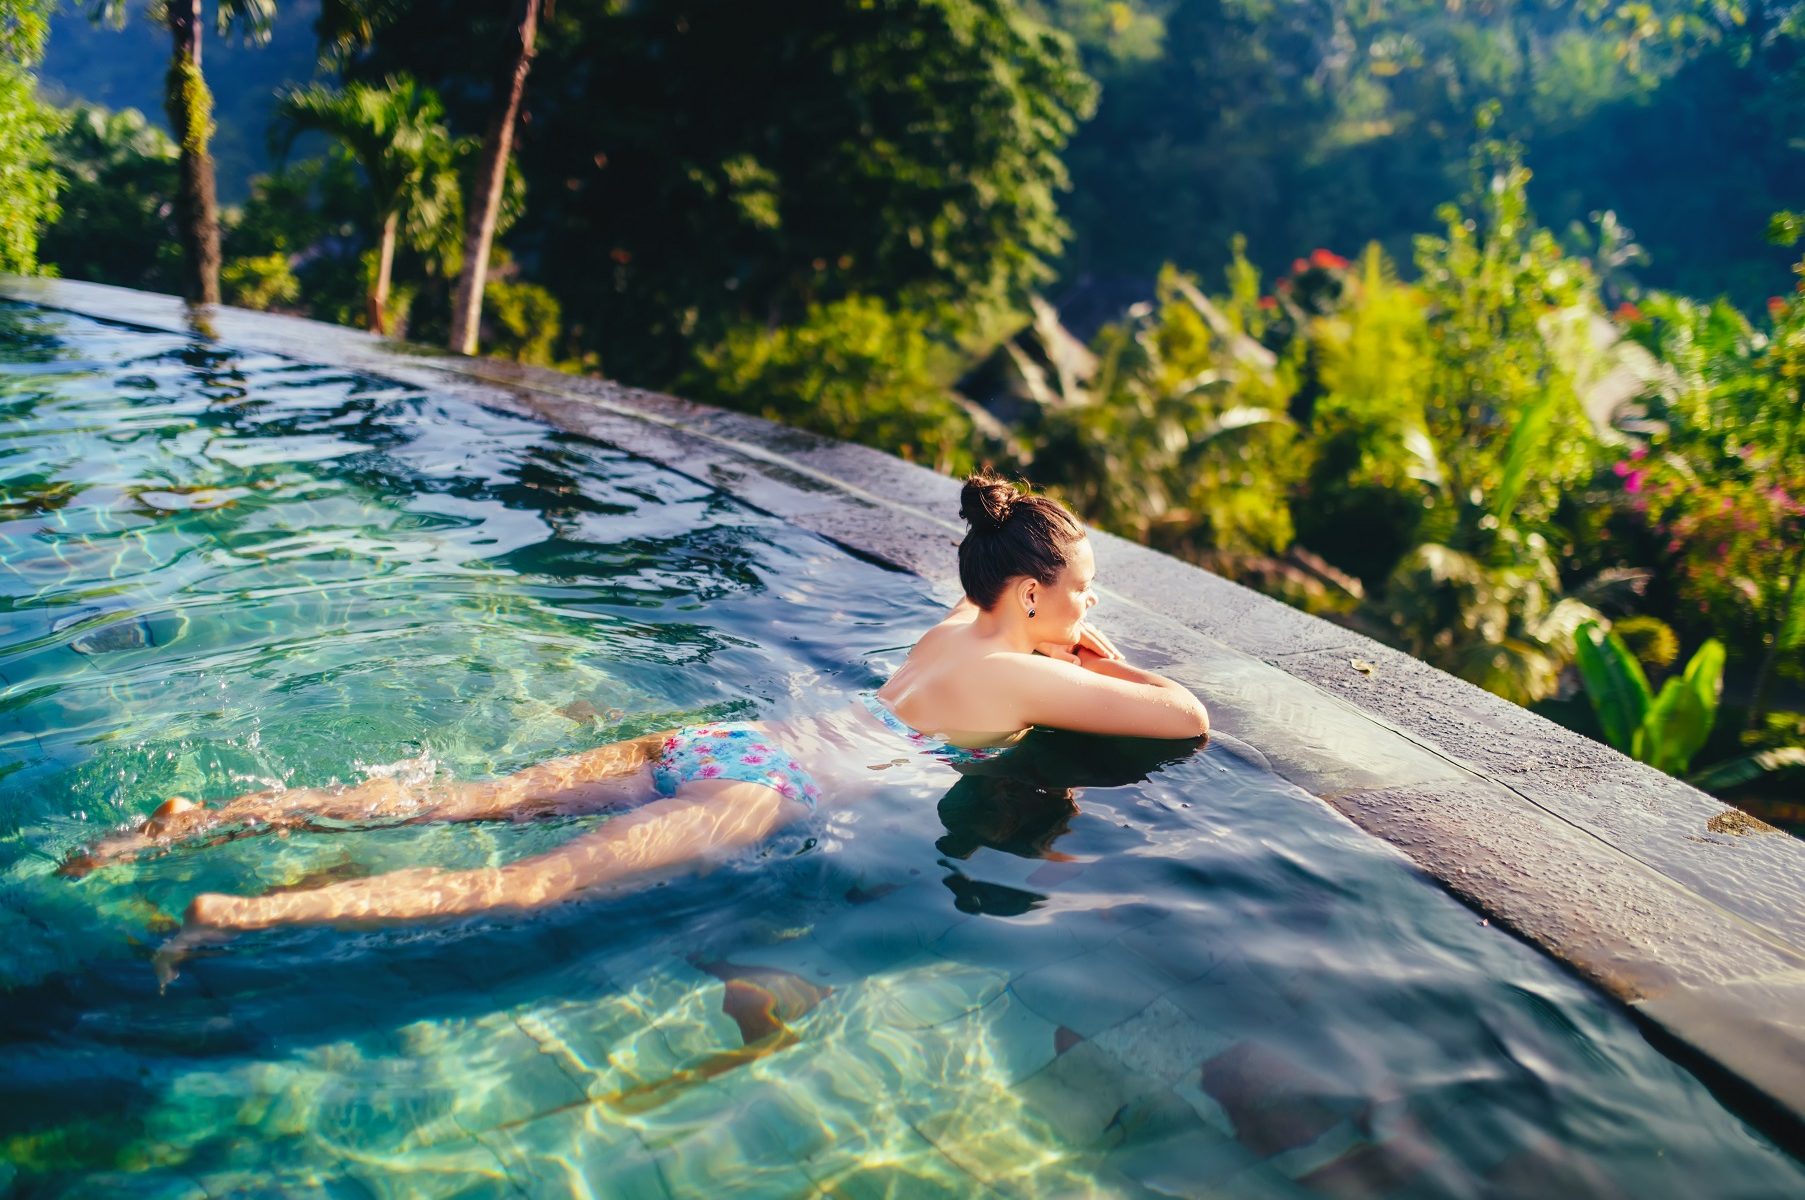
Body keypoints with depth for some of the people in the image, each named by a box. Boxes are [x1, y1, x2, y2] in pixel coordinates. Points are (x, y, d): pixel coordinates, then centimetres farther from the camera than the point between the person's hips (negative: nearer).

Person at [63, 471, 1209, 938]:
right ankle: (251, 914, -27)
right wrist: (1120, 668, 18)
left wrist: (1076, 653, 38)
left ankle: (206, 818, -2)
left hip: (708, 745, 7)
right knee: (525, 883, -18)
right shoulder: (1034, 678, 0)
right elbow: (1191, 720, 0)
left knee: (455, 802, 1)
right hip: (766, 790, -7)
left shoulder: (951, 630, 22)